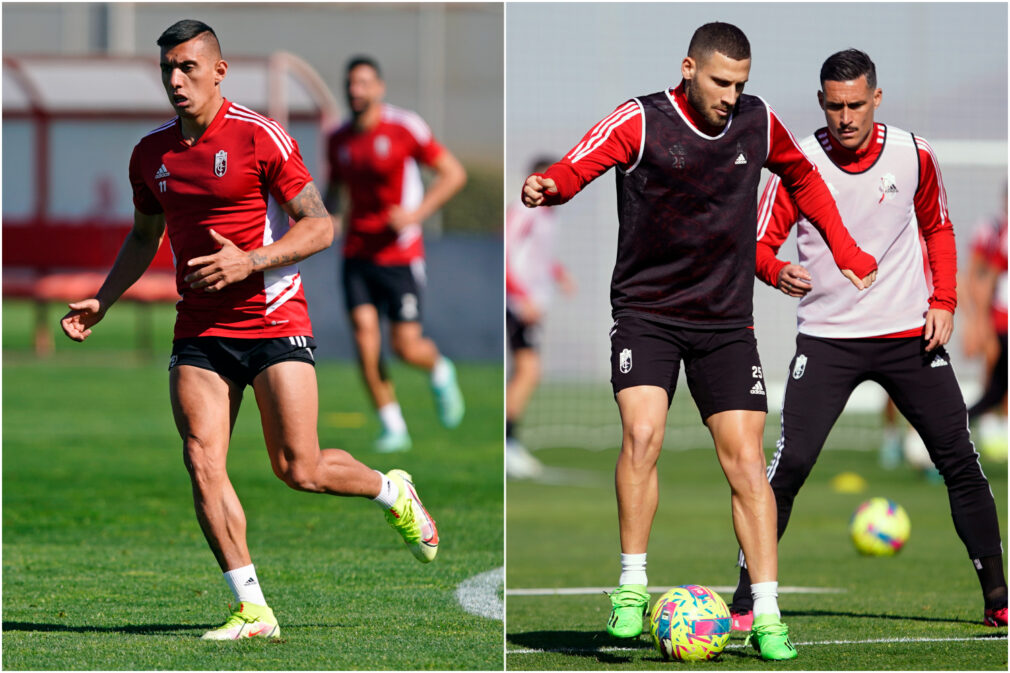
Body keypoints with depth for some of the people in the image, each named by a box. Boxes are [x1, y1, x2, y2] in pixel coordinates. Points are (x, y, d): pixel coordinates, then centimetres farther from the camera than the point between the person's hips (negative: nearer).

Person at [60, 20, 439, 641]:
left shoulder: (259, 137, -9)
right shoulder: (152, 152, 8)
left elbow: (320, 228, -9)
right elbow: (145, 236, 24)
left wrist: (249, 262, -22)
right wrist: (102, 301, 12)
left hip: (273, 323, -5)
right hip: (199, 333, 5)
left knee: (298, 469, -5)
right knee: (201, 461, -11)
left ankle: (392, 492, 27)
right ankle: (252, 609, -6)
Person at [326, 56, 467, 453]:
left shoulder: (405, 128, -9)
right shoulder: (339, 140, 6)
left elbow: (454, 173, -6)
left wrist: (417, 213, -18)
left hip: (400, 255, -4)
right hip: (357, 254, 4)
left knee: (406, 346, -5)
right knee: (364, 336, -10)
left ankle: (440, 372, 31)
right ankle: (393, 428, 0)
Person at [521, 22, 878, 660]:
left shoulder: (758, 122, 3)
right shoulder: (641, 121, -9)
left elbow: (803, 176, 22)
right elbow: (577, 166, -21)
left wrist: (845, 250, 19)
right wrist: (548, 187, -44)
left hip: (726, 320, 3)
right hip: (646, 313, -3)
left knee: (746, 458, -5)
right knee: (643, 434, -22)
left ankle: (768, 615, -3)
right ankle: (633, 586, -9)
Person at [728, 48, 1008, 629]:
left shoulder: (914, 155, -2)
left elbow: (938, 228, 14)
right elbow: (761, 242, -4)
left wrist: (944, 302, 3)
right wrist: (777, 271, -27)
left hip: (909, 334, 2)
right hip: (827, 336, -2)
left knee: (960, 461, 2)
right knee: (790, 464, -14)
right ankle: (745, 602, -6)